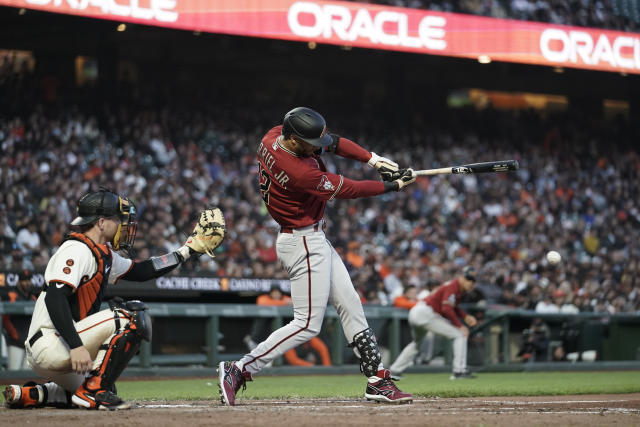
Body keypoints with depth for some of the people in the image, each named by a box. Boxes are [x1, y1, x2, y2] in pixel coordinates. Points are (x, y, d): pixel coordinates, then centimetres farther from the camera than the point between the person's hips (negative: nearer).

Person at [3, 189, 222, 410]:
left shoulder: (104, 255, 17)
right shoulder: (77, 250, -14)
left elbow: (140, 271, 29)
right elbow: (55, 298, -26)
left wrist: (186, 250, 25)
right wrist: (76, 346, -33)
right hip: (49, 345, -11)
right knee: (134, 316, -17)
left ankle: (31, 395, 16)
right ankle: (93, 390, -17)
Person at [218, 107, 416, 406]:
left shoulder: (274, 137, -5)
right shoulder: (299, 172, -32)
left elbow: (333, 142, 5)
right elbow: (345, 189, -19)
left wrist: (372, 159, -6)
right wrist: (392, 186, -7)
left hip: (313, 239, 10)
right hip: (304, 244, -10)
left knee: (350, 306, 13)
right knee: (307, 324, -6)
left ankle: (377, 380, 18)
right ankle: (239, 370, -3)